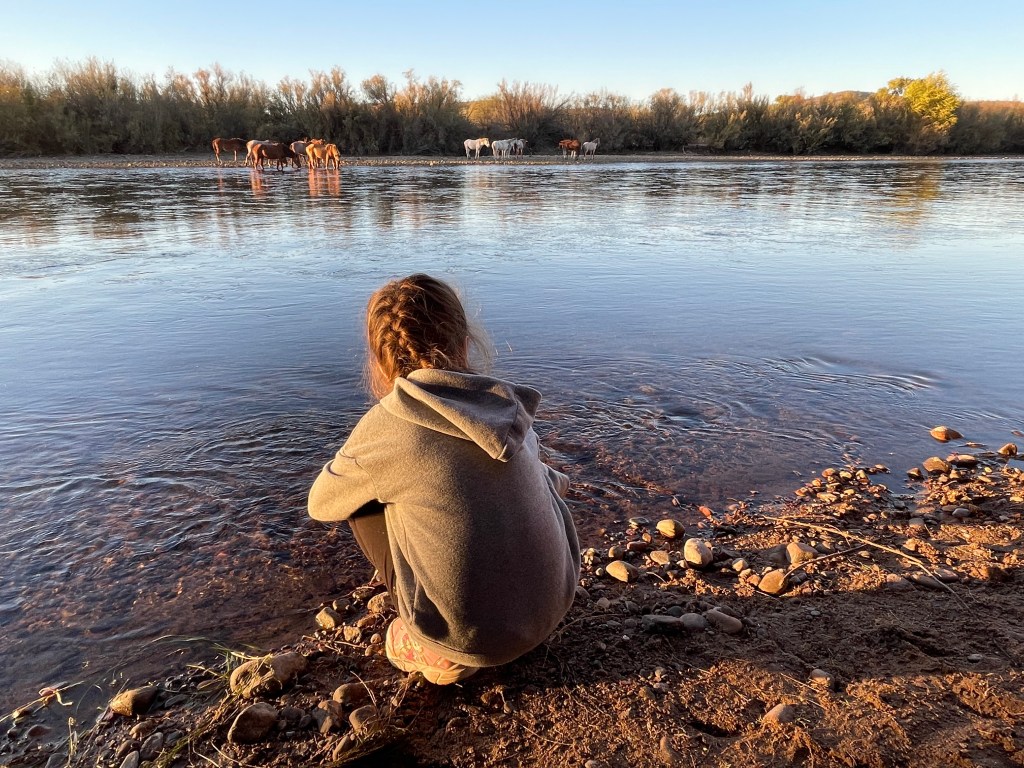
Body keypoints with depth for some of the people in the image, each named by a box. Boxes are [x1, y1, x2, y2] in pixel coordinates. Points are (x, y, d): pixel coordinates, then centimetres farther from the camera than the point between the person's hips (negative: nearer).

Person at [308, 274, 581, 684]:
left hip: (471, 638, -5)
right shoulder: (508, 404, -2)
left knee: (362, 503, 10)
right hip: (554, 609, 5)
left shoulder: (385, 425, -15)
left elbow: (320, 504, 4)